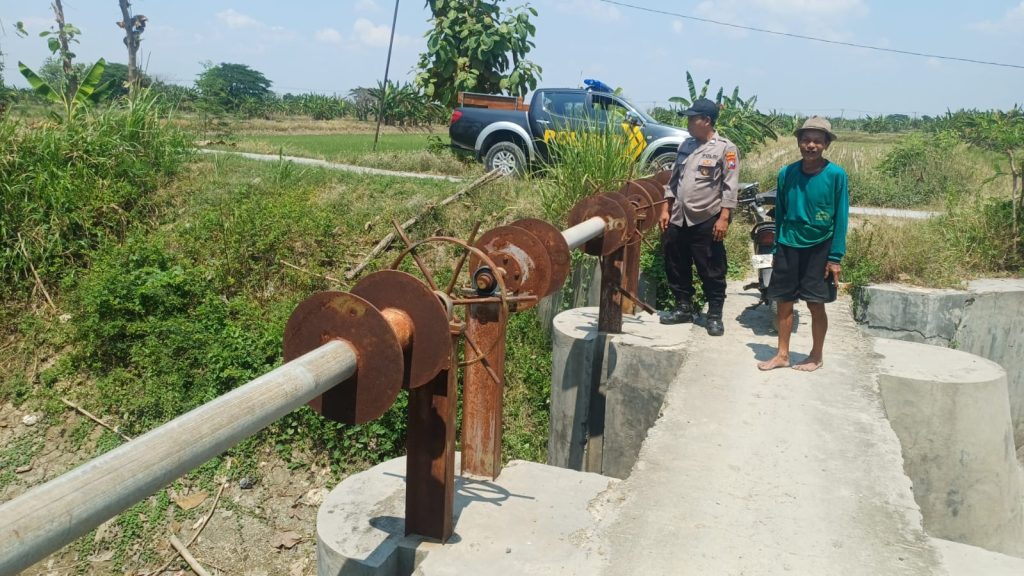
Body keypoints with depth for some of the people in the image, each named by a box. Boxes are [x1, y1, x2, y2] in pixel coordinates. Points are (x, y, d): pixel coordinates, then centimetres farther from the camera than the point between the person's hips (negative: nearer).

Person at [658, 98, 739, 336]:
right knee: (676, 267, 13)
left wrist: (723, 218, -16)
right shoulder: (685, 145, 13)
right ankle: (683, 308, 27)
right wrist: (665, 209, 10)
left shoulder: (725, 149, -6)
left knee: (712, 271, 2)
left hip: (707, 221, -6)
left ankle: (715, 315, 13)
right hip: (678, 219, 6)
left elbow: (730, 187, -10)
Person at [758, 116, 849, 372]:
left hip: (819, 249, -3)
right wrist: (776, 249, 8)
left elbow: (840, 218, -7)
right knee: (784, 302, 8)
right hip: (788, 247, 3)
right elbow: (780, 214, 7)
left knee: (816, 304, 5)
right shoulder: (786, 173, -1)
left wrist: (835, 257, -10)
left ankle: (816, 356, 22)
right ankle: (782, 354, 21)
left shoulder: (836, 175, -9)